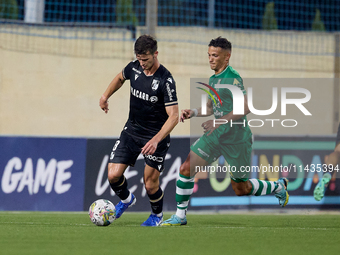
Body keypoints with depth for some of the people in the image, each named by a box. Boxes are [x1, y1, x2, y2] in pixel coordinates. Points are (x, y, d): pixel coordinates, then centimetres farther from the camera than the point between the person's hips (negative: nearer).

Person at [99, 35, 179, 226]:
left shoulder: (166, 80, -22)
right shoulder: (134, 68, -5)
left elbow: (173, 116, -23)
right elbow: (120, 78, 22)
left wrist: (156, 140, -34)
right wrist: (106, 96, 20)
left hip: (156, 136, -5)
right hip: (132, 130, 5)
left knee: (151, 185, -5)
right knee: (113, 175, -7)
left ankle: (157, 214, 28)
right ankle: (126, 200, 26)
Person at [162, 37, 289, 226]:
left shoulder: (233, 77, -16)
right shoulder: (213, 79, 11)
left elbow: (245, 108, -24)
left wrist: (219, 121, -25)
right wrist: (193, 113, 4)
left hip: (237, 137, -7)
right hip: (216, 135, 7)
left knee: (241, 189, 6)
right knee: (186, 169, -7)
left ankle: (278, 187, 34)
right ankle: (180, 216, 3)